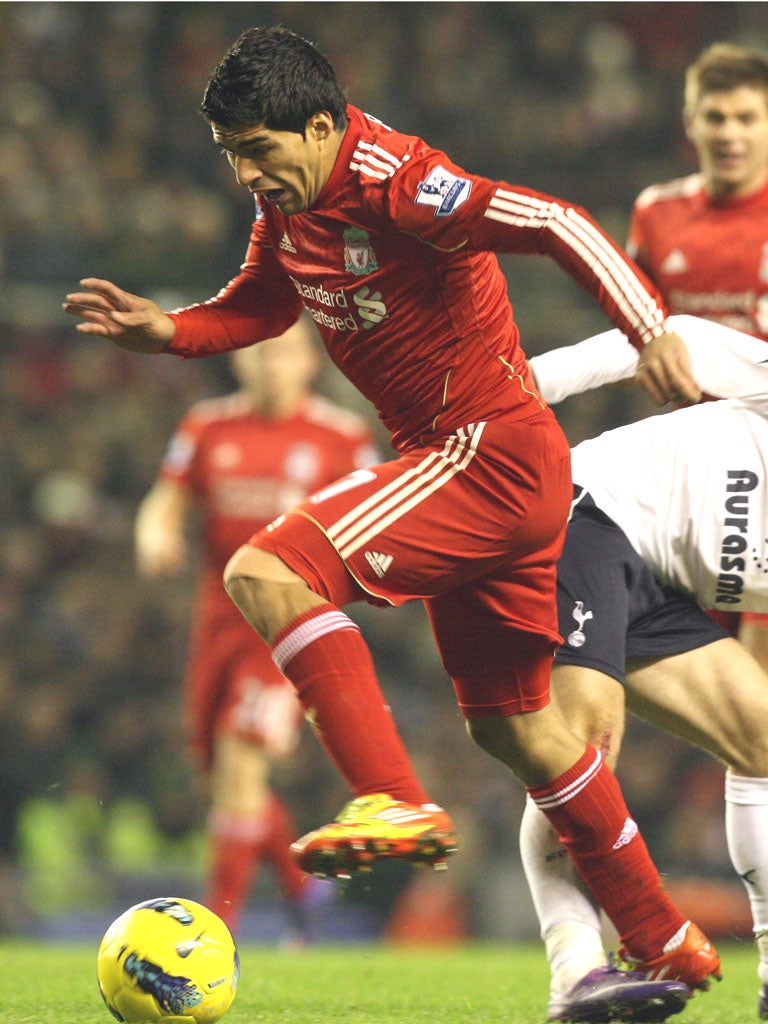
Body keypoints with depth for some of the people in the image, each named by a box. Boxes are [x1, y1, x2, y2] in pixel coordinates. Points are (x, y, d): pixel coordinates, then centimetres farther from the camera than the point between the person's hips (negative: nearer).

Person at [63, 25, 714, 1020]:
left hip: (492, 451, -10)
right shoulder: (286, 206, 7)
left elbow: (556, 225, -27)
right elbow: (252, 309, 23)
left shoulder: (393, 183, -21)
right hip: (464, 460, 10)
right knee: (509, 724, 18)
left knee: (267, 574, -21)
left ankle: (393, 801, -23)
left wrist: (649, 329, -39)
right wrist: (163, 330, 3)